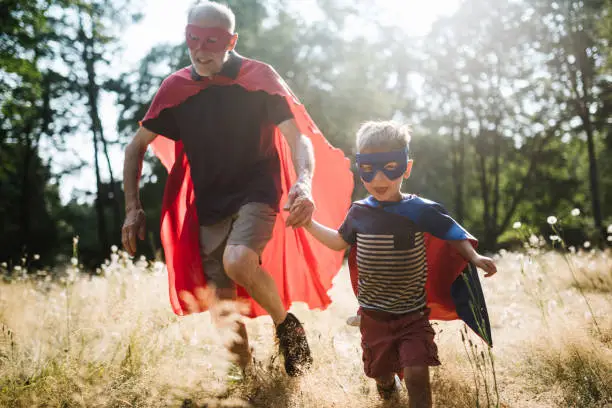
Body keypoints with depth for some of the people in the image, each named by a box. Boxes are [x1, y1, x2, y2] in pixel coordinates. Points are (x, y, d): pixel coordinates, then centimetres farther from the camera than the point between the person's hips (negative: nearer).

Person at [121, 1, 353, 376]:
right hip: (210, 205, 4)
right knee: (222, 307, 2)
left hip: (256, 194, -4)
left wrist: (304, 185, -37)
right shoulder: (176, 88, -1)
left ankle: (287, 323, -3)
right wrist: (134, 208, 2)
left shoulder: (260, 77, -9)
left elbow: (298, 138, -16)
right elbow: (137, 147, 10)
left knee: (237, 261, -32)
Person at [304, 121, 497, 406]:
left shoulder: (420, 211, -14)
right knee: (381, 371, 19)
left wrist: (474, 257, -19)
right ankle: (386, 384, 54)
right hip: (373, 315, 3)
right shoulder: (359, 213, -5)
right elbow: (339, 241, 14)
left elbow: (455, 237, -2)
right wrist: (308, 223, 7)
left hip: (412, 315, -3)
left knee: (417, 374, -17)